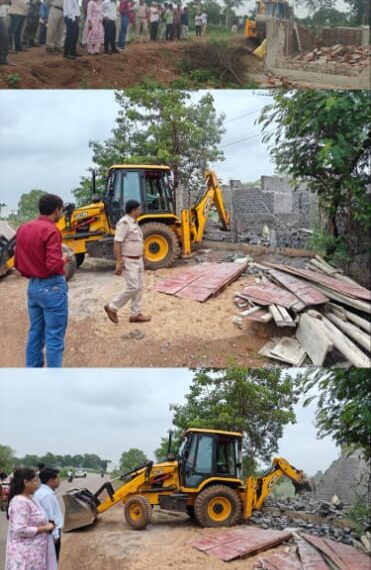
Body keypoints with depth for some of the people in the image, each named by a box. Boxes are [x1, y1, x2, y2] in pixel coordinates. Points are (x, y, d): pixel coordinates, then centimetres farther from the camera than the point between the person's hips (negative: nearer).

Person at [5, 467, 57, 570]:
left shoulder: (28, 499, 10)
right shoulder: (20, 502, -20)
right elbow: (20, 530, -26)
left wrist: (47, 525, 5)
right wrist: (45, 528, -17)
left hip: (34, 552, 10)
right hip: (26, 554, -10)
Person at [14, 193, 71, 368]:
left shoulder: (23, 228, 7)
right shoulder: (50, 230, -18)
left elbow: (18, 263, 11)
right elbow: (53, 266, -25)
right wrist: (64, 259, -5)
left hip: (32, 286, 8)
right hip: (52, 287, -8)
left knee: (35, 334, 16)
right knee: (54, 337, 0)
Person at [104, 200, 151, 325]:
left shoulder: (134, 223, 11)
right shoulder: (124, 222, -19)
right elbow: (117, 243, -22)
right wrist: (118, 263, -25)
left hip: (138, 260, 10)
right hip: (128, 261, -10)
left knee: (139, 287, 8)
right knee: (133, 287, -12)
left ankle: (136, 314, 13)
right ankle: (112, 307, 2)